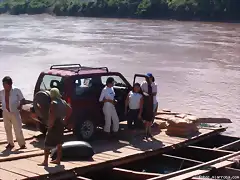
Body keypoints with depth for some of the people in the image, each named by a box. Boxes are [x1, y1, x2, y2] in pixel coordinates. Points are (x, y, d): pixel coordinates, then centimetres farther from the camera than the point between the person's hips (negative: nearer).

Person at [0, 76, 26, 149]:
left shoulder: (16, 91, -11)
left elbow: (22, 100, -6)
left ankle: (22, 144, 6)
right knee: (7, 129, 12)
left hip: (15, 112, -4)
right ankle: (10, 143, 26)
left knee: (18, 129, -4)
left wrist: (20, 105, -23)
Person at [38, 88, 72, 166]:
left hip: (54, 125, -8)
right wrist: (65, 119, 17)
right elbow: (70, 110, 18)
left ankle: (45, 161, -3)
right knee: (59, 143, 16)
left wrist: (50, 125, -18)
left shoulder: (53, 103, -17)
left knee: (47, 144, -2)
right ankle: (58, 160, 21)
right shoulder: (63, 102, 8)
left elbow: (52, 116, -24)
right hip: (61, 124, 8)